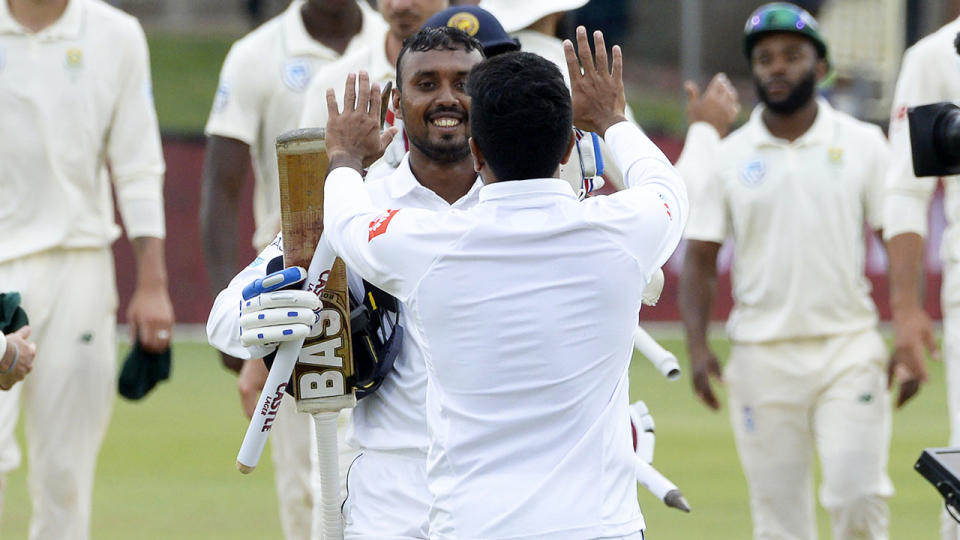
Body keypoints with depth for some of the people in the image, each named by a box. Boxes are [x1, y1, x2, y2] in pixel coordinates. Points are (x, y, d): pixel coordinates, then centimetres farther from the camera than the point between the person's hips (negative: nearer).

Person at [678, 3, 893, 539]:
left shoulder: (864, 144, 4)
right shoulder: (728, 158, 6)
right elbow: (700, 259, 8)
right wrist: (697, 345, -6)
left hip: (849, 347, -1)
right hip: (763, 355, 1)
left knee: (858, 496, -14)